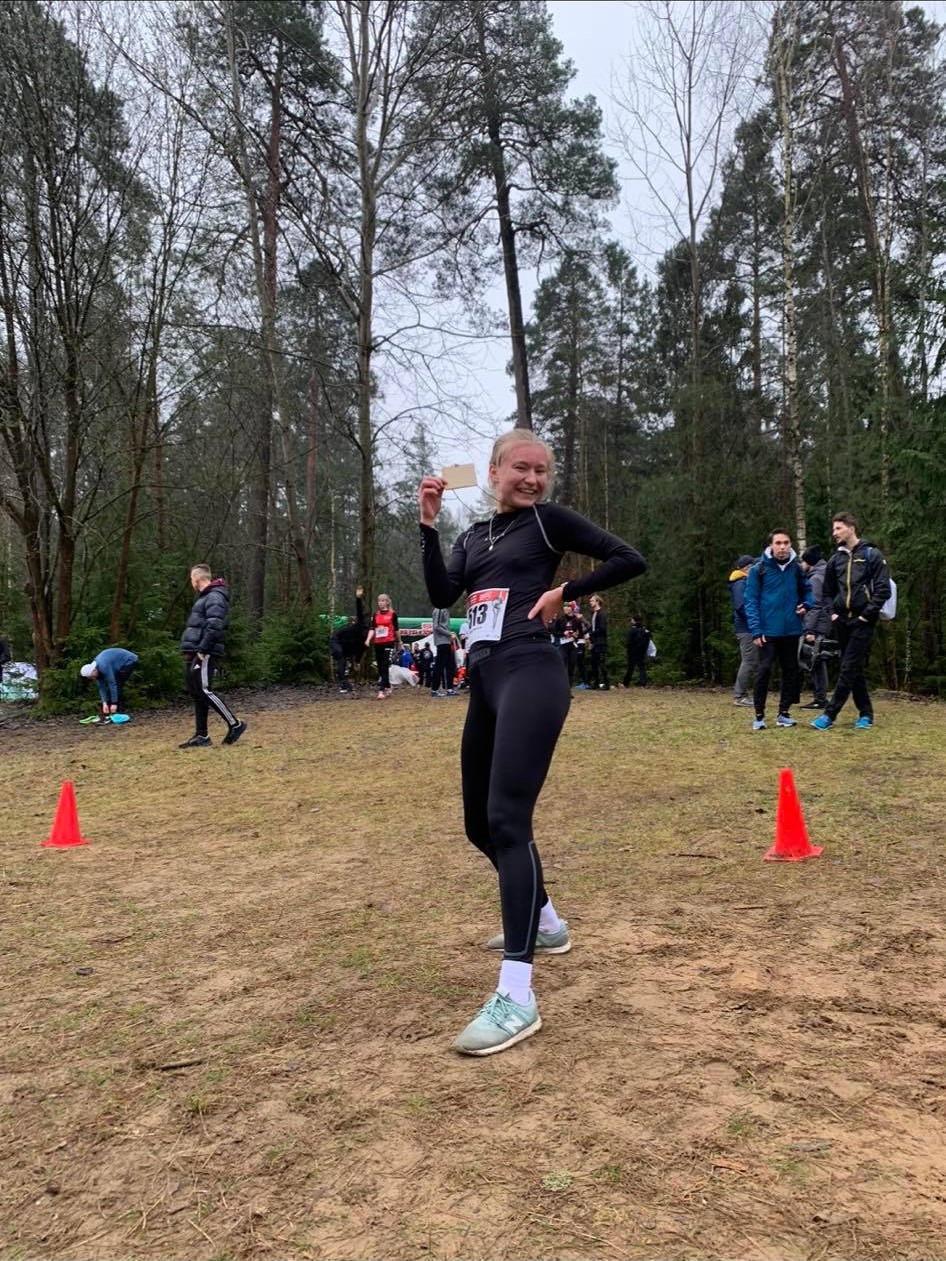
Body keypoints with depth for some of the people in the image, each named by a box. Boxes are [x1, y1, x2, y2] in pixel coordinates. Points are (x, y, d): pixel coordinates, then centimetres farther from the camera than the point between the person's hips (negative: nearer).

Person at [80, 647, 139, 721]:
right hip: (122, 664, 9)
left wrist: (114, 703, -26)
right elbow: (101, 687, -2)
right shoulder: (95, 668, -5)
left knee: (117, 686, -14)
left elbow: (112, 684, -30)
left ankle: (119, 713, -10)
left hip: (129, 661, -9)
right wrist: (104, 703, -10)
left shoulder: (103, 667, -32)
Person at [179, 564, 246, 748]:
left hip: (204, 654, -10)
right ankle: (201, 736, 13)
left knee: (204, 691, -11)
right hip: (193, 653, 10)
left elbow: (214, 626, -23)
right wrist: (195, 651, 16)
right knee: (196, 693, 9)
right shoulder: (205, 597, 21)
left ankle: (235, 725, -4)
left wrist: (202, 650, -23)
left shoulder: (214, 597, -12)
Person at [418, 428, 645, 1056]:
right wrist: (429, 524, 0)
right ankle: (546, 922, 39)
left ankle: (517, 995, -21)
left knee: (507, 819, -20)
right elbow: (442, 593, 4)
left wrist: (564, 592, -5)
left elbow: (630, 560, -1)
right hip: (485, 681, 8)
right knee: (481, 824, 15)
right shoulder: (475, 536, 20)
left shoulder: (550, 519, 4)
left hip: (531, 675, -8)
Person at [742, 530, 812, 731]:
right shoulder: (758, 569, -6)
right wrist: (755, 630, -15)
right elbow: (751, 601, -8)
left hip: (791, 630, 4)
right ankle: (759, 716, 5)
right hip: (768, 631, -4)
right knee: (764, 671, -5)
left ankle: (783, 713, 20)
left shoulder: (796, 569, 6)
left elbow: (806, 590, 21)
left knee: (791, 671, 9)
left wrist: (806, 605, -2)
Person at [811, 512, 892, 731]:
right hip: (841, 621, 6)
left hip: (861, 622, -6)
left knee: (848, 669, -8)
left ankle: (830, 714, -8)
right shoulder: (835, 560, 13)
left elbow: (883, 589, -8)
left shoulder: (871, 555, -3)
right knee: (854, 669, 9)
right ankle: (866, 713, 17)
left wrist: (866, 615, -12)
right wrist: (832, 612, 6)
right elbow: (827, 592, 21)